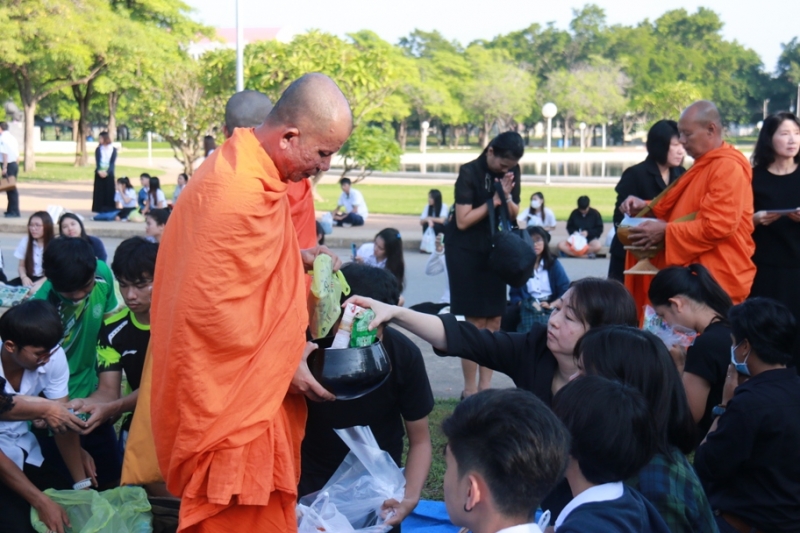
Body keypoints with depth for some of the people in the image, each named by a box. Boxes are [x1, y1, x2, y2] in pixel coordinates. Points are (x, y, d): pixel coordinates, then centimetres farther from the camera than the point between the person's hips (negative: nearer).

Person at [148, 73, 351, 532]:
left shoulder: (249, 167, 7)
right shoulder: (239, 194, -25)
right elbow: (211, 308, -24)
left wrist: (300, 257, 6)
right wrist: (282, 363, -14)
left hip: (251, 388, 10)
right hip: (234, 395, -10)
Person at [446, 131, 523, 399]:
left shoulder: (511, 172, 1)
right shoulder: (470, 173, -15)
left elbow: (514, 214, 7)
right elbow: (463, 221, -19)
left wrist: (507, 196, -13)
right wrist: (494, 199, -19)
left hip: (493, 250, 6)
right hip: (466, 251, -6)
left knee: (494, 319, 1)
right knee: (476, 321, -7)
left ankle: (485, 386, 8)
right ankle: (469, 390, 0)